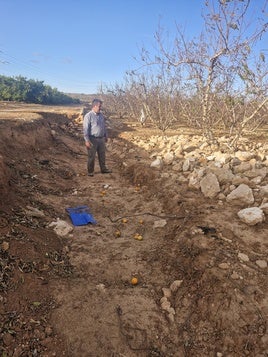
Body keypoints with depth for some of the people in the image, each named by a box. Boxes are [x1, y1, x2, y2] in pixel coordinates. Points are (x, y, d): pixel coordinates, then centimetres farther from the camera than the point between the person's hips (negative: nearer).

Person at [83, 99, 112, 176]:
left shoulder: (101, 115, 8)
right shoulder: (88, 116, -14)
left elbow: (104, 126, 19)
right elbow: (85, 129, -17)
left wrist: (106, 136, 20)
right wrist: (87, 140, -21)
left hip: (101, 139, 7)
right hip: (92, 139, -6)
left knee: (102, 155, 15)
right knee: (91, 156, 3)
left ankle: (103, 169, 28)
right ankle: (90, 171, 16)